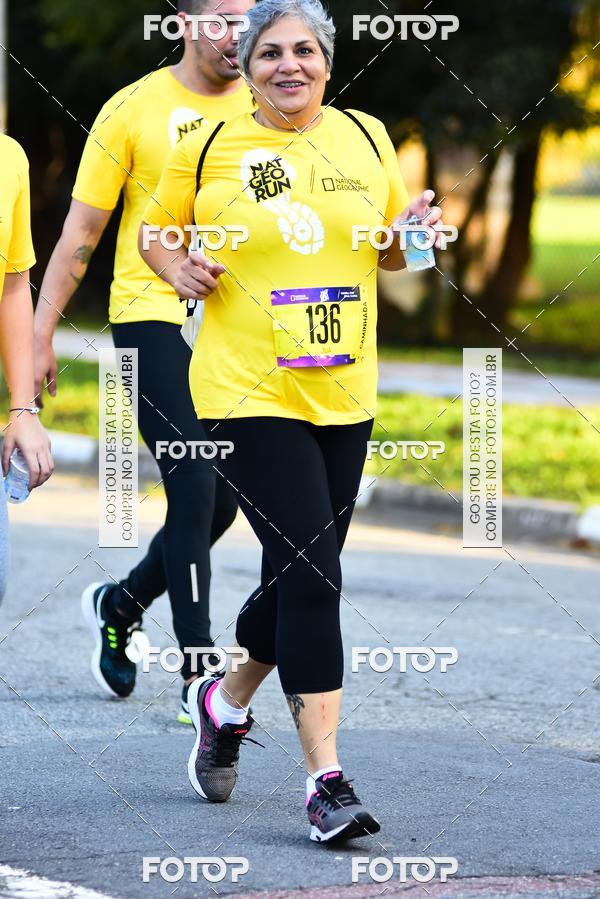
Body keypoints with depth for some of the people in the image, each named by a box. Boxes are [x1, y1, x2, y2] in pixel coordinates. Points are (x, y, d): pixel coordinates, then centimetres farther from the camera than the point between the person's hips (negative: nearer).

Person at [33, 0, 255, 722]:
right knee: (194, 491, -13)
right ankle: (198, 677, -7)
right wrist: (40, 336, -5)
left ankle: (119, 606, 34)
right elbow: (79, 235, -1)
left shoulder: (262, 110, 8)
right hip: (152, 318, -5)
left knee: (220, 502, 8)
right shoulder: (134, 110, -4)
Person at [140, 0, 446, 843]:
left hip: (343, 394, 5)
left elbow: (388, 250, 19)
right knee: (309, 574, -13)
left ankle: (227, 701, 42)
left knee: (299, 575, 14)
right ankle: (326, 780, -10)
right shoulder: (208, 147, -3)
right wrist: (179, 268, -10)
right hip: (249, 391, -5)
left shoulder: (365, 138, 7)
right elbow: (154, 232, 10)